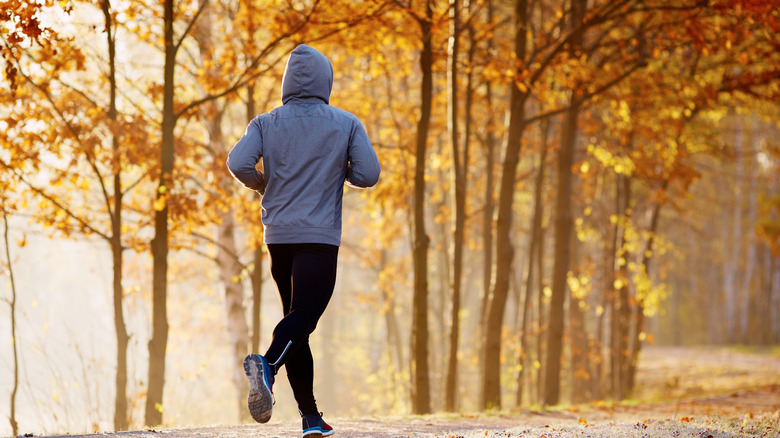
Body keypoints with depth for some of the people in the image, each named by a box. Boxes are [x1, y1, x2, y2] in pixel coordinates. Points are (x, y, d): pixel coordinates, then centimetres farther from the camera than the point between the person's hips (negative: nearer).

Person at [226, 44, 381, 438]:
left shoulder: (266, 123, 6)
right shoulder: (346, 124, 2)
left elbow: (238, 163, -9)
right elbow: (368, 175, -4)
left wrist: (262, 185, 11)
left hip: (277, 235, 4)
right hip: (320, 236, -4)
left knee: (297, 319, 13)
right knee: (304, 316, -14)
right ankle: (267, 365, -45)